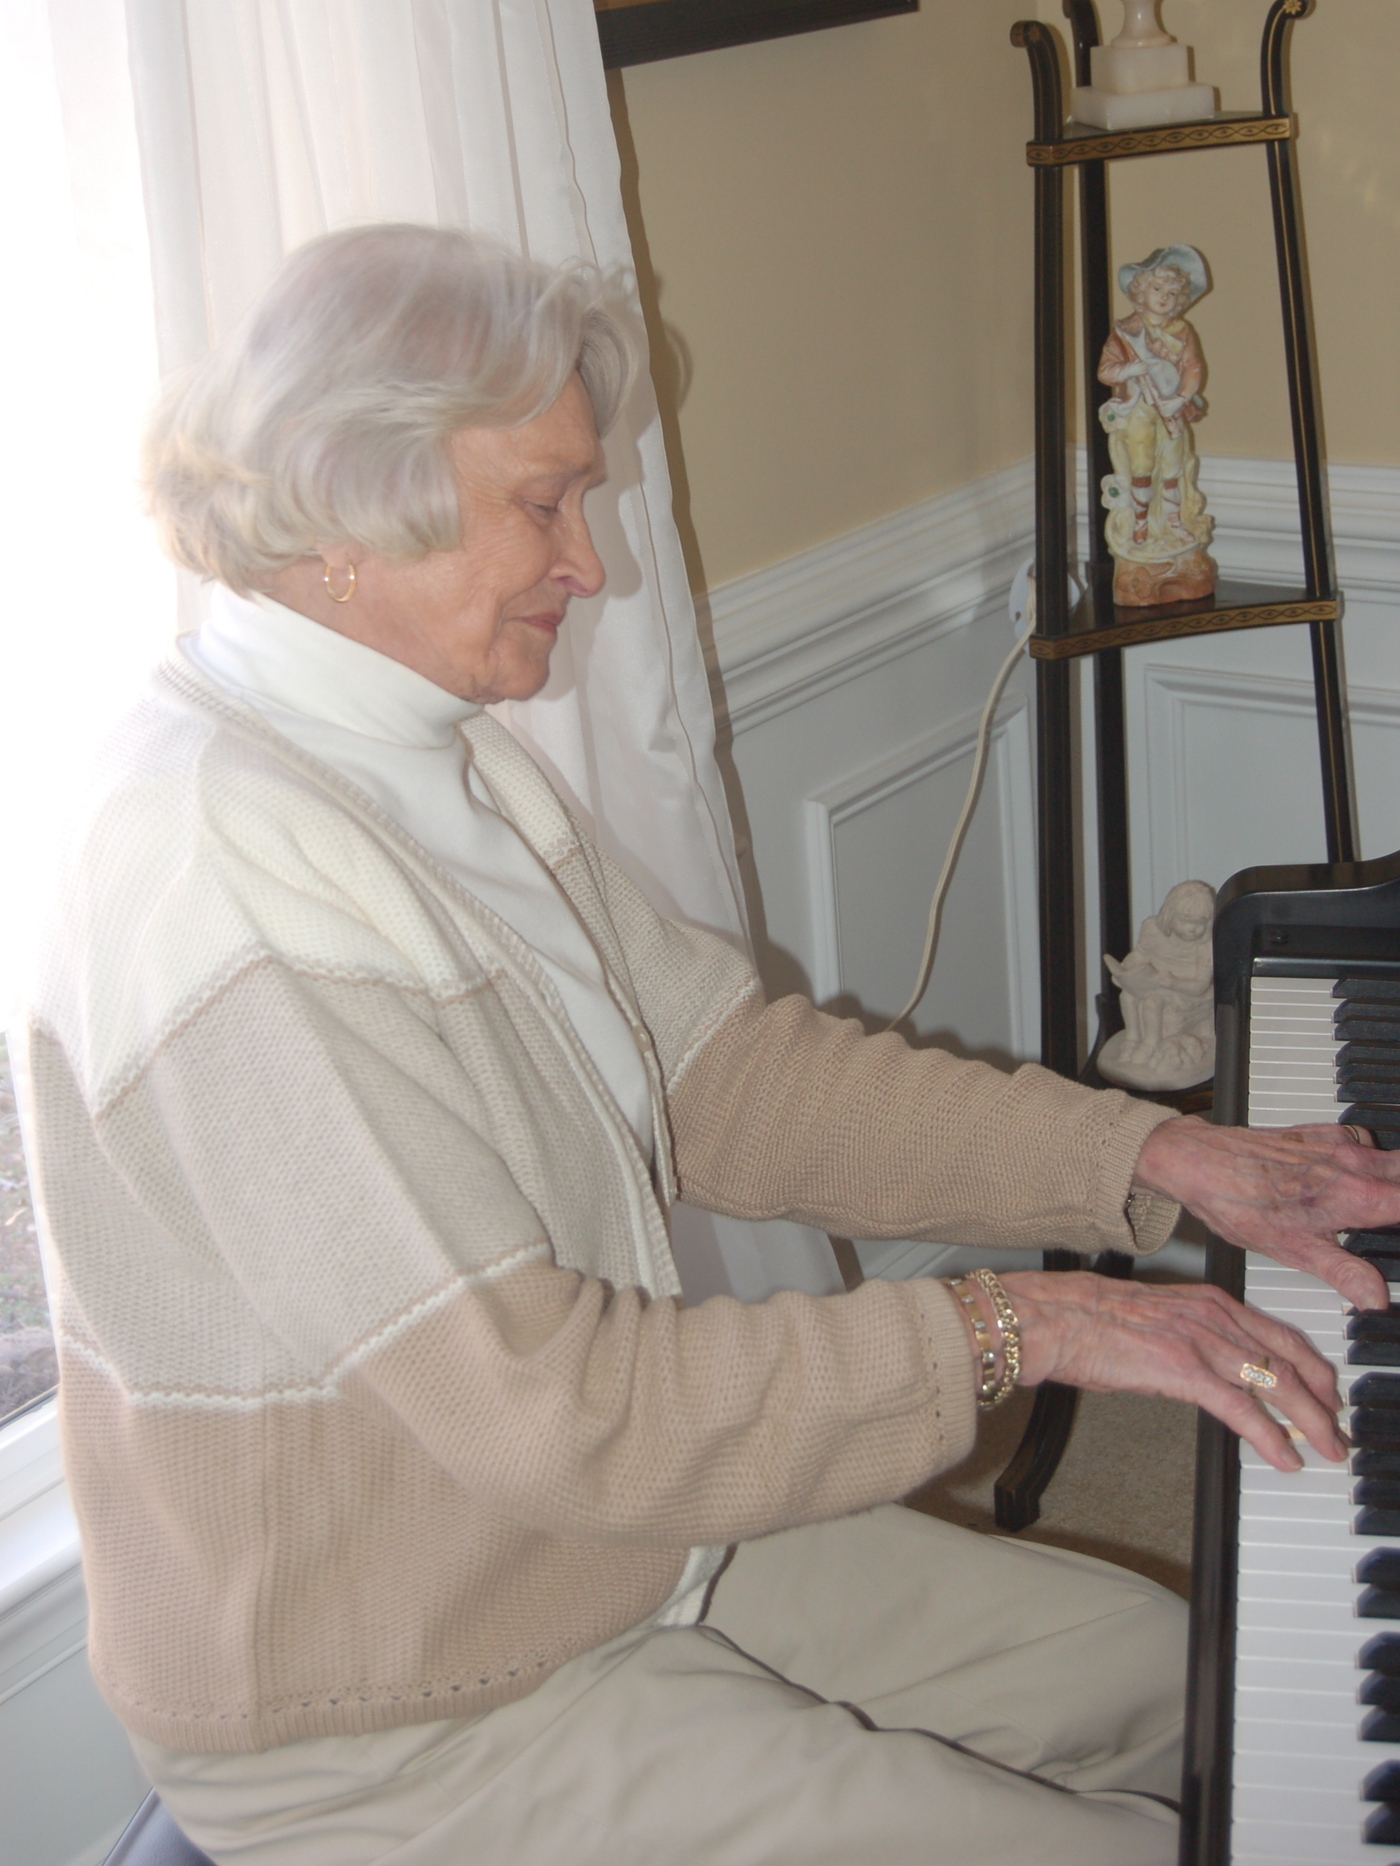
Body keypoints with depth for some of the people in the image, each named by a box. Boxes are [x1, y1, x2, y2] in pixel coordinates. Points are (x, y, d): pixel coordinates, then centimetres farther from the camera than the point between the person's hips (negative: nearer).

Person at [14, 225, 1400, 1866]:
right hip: (400, 1727, -9)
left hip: (623, 1535, 9)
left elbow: (735, 1080, 4)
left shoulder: (445, 765, 5)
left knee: (1186, 1677, 13)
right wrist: (1007, 1331, -23)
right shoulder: (223, 862, -28)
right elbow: (548, 1405, -30)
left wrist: (1158, 1159, -3)